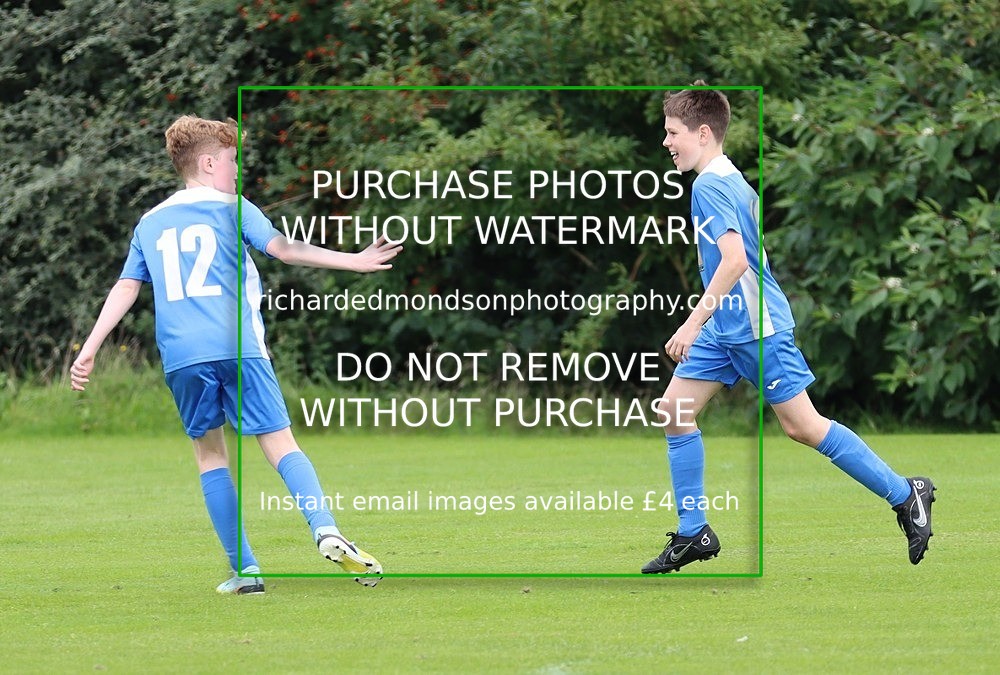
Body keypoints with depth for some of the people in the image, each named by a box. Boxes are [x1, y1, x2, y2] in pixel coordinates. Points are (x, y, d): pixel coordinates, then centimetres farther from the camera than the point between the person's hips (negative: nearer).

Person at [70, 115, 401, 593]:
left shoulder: (150, 223, 20)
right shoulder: (232, 208, 8)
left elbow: (126, 288, 15)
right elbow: (283, 248, -5)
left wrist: (89, 349, 16)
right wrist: (353, 262, -6)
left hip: (180, 356, 3)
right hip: (238, 347, -3)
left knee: (209, 452, 12)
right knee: (280, 443, -3)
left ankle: (244, 569, 4)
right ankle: (325, 529, -25)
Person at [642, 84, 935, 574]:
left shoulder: (709, 187, -18)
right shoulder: (731, 179, 13)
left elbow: (734, 260, -28)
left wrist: (693, 323, -27)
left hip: (756, 328, -10)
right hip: (725, 328, 10)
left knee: (802, 426, -6)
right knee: (674, 410, 5)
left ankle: (906, 496, 4)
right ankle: (693, 534, 9)